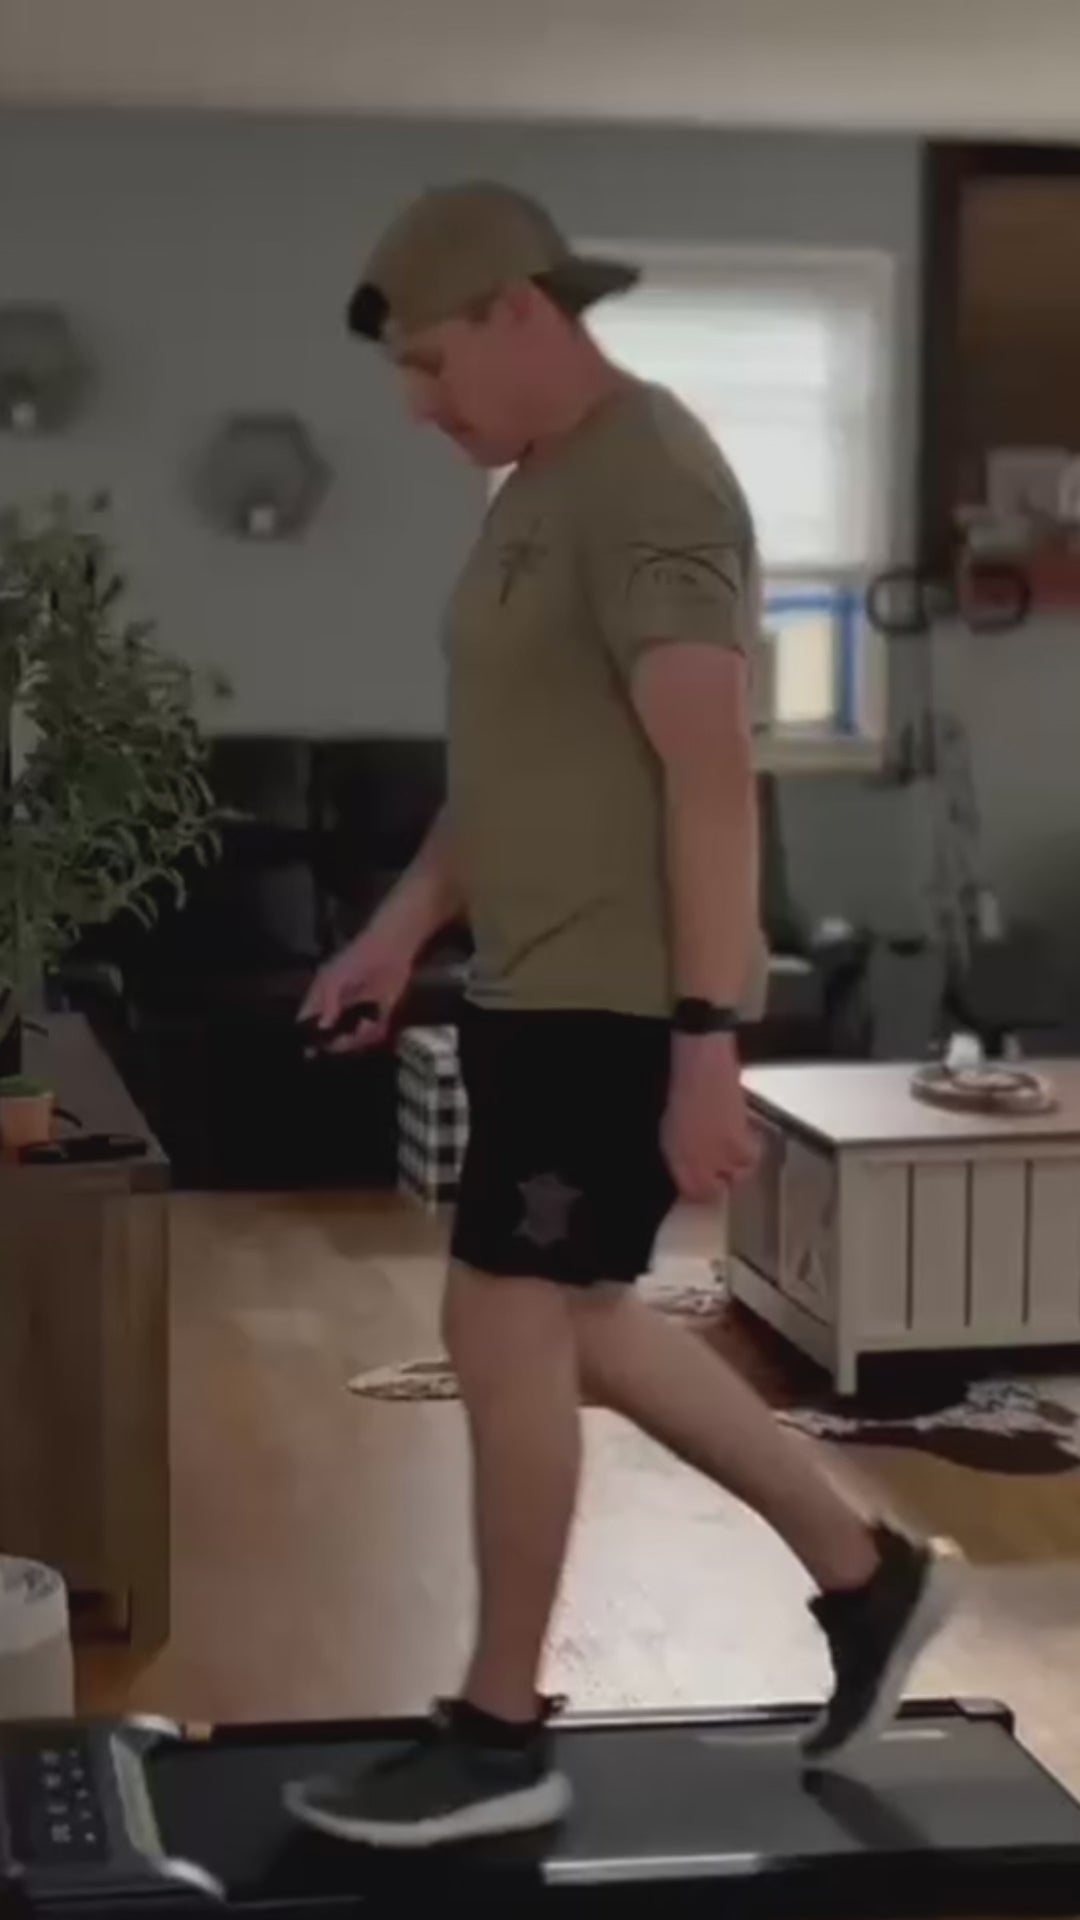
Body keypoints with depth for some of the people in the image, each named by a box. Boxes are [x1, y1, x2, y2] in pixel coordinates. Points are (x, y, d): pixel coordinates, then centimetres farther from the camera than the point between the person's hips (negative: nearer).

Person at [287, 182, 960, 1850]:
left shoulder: (650, 487, -17)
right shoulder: (539, 486, 15)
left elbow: (710, 777, -23)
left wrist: (706, 1040, -26)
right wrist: (405, 926, 19)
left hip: (621, 1000, -10)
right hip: (543, 985, 10)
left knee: (507, 1323, -5)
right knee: (577, 1319, 15)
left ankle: (501, 1736, 9)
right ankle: (867, 1572, 27)